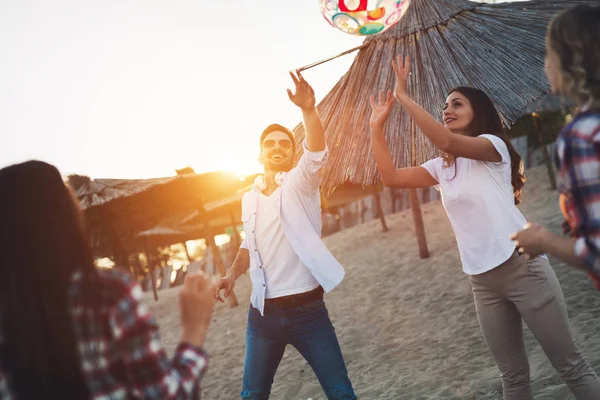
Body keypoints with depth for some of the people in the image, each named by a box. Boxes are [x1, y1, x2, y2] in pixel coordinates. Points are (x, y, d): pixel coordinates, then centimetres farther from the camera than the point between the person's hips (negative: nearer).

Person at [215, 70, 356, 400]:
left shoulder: (300, 182, -3)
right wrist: (232, 274, 9)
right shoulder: (250, 198, 11)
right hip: (262, 314, 5)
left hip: (307, 309, -4)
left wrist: (309, 110, -40)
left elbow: (317, 153, -24)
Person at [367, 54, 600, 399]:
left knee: (572, 366, 2)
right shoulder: (441, 167, 13)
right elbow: (391, 177, 5)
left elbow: (447, 141, -25)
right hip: (483, 281, 6)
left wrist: (403, 96, -21)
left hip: (522, 267, -6)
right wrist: (377, 127, 1)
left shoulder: (494, 146, -6)